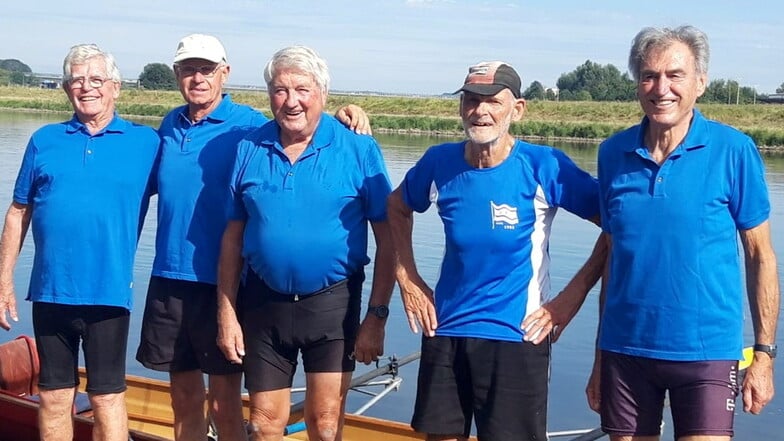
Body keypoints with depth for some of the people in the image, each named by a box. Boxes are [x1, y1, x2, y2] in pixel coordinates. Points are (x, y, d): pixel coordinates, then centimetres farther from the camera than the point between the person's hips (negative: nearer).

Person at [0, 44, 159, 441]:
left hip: (108, 293, -2)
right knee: (53, 397, 12)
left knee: (107, 398, 4)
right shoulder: (45, 140, 8)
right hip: (51, 292, 3)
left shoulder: (145, 143, 2)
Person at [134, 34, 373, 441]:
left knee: (224, 404, 4)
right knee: (184, 400, 15)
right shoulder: (171, 126, 10)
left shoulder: (247, 125, -6)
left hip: (220, 282, -5)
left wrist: (343, 118, -29)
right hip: (169, 279, 5)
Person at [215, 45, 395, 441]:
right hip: (263, 302, 3)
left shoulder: (358, 149, -7)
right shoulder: (250, 149, 2)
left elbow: (387, 240, -6)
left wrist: (377, 316, -10)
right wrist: (226, 312, 3)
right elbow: (233, 237, 7)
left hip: (332, 304, -3)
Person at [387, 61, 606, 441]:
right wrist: (407, 278, 9)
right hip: (445, 330, 4)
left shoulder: (544, 166, -11)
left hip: (517, 337, -3)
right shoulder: (439, 162, -1)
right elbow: (397, 208, 18)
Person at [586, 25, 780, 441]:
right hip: (624, 348, 3)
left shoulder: (733, 150, -5)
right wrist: (600, 359, 10)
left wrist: (764, 354, -5)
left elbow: (760, 256, -1)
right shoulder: (614, 153, 3)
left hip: (706, 350, -3)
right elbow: (613, 255, 10)